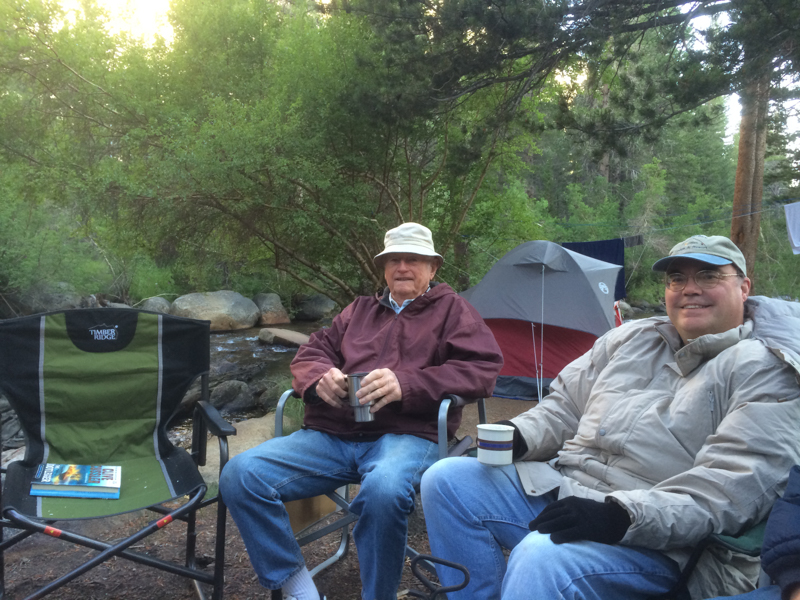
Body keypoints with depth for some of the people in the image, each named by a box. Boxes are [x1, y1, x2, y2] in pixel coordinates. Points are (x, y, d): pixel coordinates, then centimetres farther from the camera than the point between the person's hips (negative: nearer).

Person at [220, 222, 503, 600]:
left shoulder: (452, 309, 15)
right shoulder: (360, 310, 28)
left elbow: (481, 369, 0)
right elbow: (310, 355, 25)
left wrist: (406, 385, -14)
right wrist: (321, 377, -2)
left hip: (406, 435, -4)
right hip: (331, 435, 5)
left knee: (384, 489, -40)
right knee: (240, 476, -18)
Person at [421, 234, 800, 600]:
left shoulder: (764, 369, -3)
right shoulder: (632, 338, 18)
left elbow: (740, 483, -17)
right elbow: (565, 406, 22)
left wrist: (624, 516, -27)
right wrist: (516, 437, 0)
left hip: (658, 540, -7)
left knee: (542, 559, -36)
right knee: (446, 480, -7)